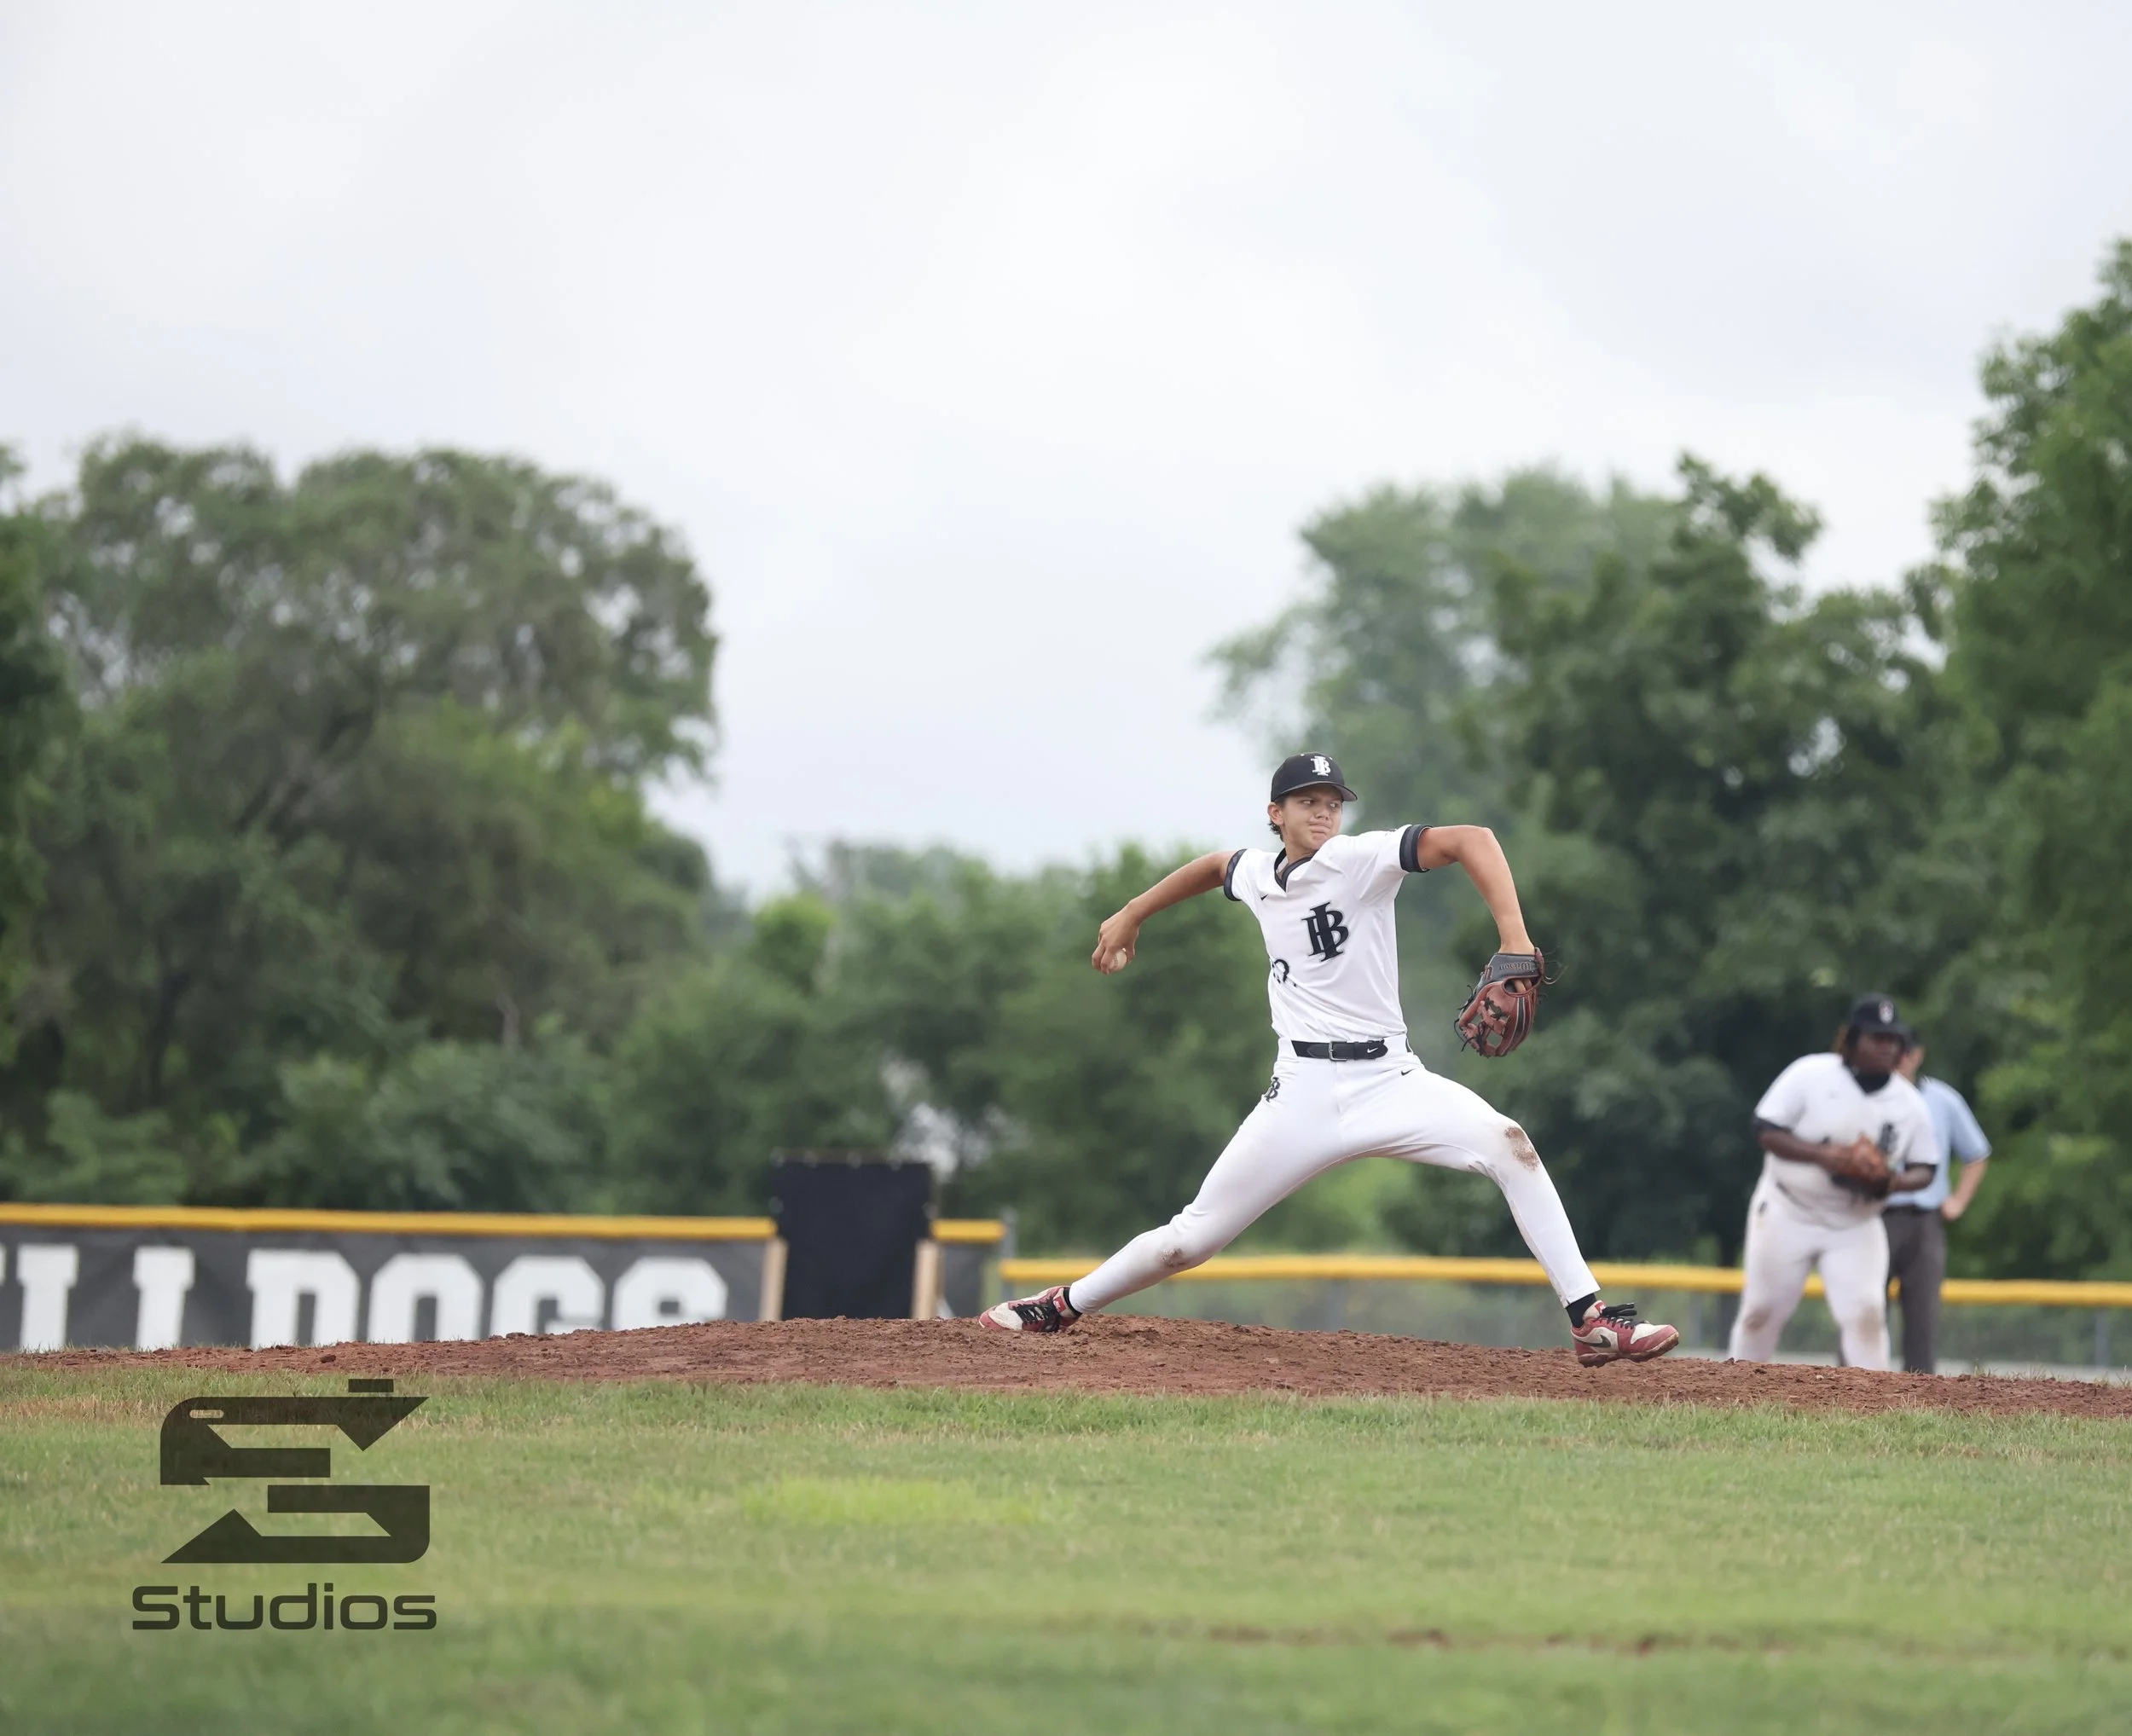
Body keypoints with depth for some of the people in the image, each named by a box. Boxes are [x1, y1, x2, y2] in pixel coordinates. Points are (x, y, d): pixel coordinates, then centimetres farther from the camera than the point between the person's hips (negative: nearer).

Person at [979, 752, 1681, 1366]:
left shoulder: (1360, 859, -7)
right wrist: (1131, 916, 39)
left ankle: (1592, 1322, -26)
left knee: (1509, 1145, -27)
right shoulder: (1257, 876, 9)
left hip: (1389, 1081, -3)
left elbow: (1470, 841, -23)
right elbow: (1213, 866, 36)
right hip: (1305, 1095, 3)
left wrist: (1515, 946, -35)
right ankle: (1062, 1308, 25)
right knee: (1192, 1238, 3)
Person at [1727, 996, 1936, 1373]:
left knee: (1866, 1311, -15)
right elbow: (1766, 1131, -14)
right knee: (1762, 1311, 6)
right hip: (1788, 1212, -2)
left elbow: (1922, 1169, 4)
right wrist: (1820, 1154, -29)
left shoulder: (1909, 1102, -2)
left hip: (1857, 1225, 2)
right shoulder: (1809, 1075, -12)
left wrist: (1894, 1181, -20)